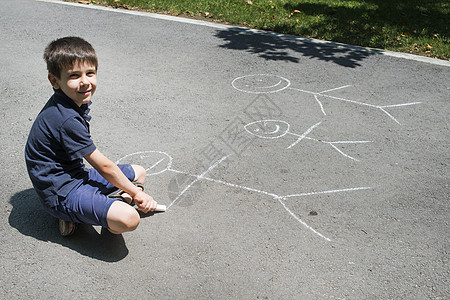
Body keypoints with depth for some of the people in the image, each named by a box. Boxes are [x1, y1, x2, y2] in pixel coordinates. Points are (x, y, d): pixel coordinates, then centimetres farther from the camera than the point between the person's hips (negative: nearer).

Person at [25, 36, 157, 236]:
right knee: (129, 219, -29)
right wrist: (136, 193, -9)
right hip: (61, 192, -10)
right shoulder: (67, 120, -28)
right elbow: (103, 166, -20)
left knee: (139, 173, 18)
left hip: (77, 174, 10)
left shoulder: (77, 102, 2)